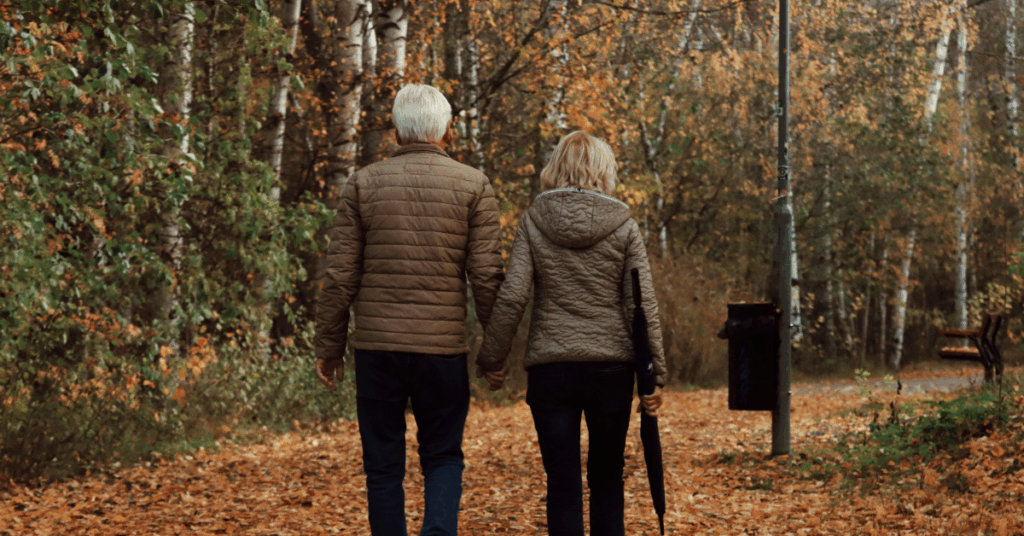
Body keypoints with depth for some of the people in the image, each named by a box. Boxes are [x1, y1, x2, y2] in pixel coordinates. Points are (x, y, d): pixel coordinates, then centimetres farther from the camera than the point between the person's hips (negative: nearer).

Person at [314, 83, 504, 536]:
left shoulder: (363, 184, 2)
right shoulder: (474, 186, 1)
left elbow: (340, 277, 0)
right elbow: (486, 276, -4)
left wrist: (329, 347, 8)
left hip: (376, 347, 0)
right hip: (443, 347, 0)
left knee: (383, 466, 11)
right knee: (442, 458, 13)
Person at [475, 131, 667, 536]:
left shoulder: (534, 221, 0)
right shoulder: (623, 226, 0)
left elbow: (511, 297, -6)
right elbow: (643, 306, -3)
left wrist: (492, 358, 4)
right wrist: (654, 374, 0)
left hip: (550, 367, 0)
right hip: (611, 367, 1)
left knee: (563, 483, 3)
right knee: (607, 479, 13)